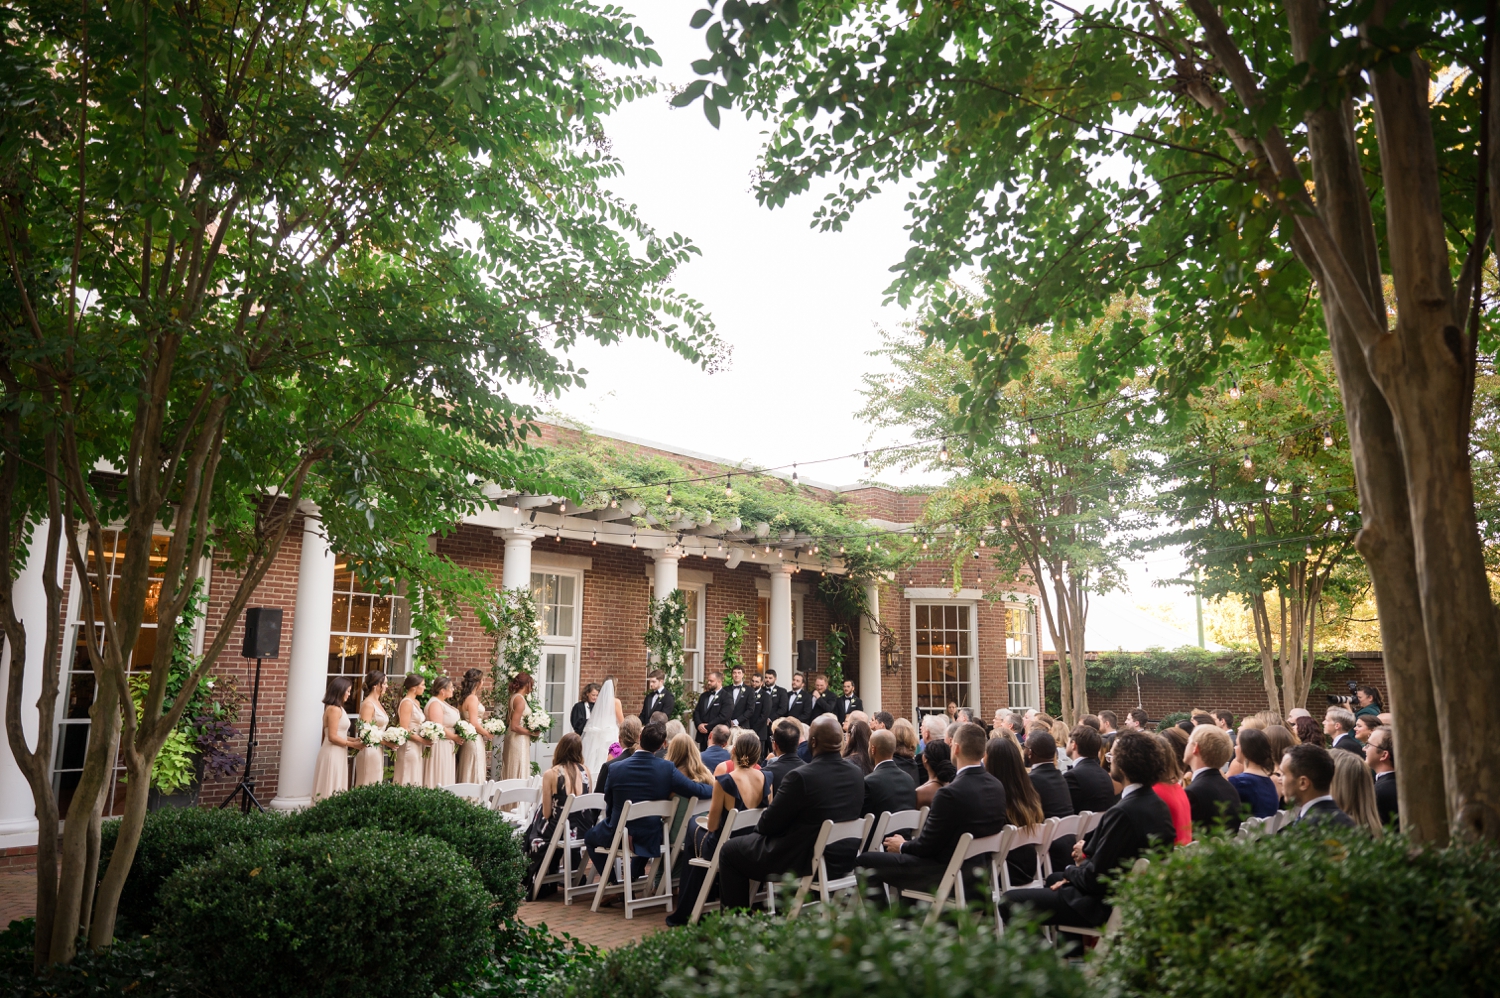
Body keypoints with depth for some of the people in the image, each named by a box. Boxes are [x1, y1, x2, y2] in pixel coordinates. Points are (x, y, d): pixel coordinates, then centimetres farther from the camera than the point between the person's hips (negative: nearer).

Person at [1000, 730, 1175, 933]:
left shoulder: (1123, 812, -29)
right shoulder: (1157, 804, 1)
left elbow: (1094, 879, -24)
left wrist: (1076, 864, -4)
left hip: (1105, 907, -10)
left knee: (1009, 901, -7)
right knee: (1053, 879, 33)